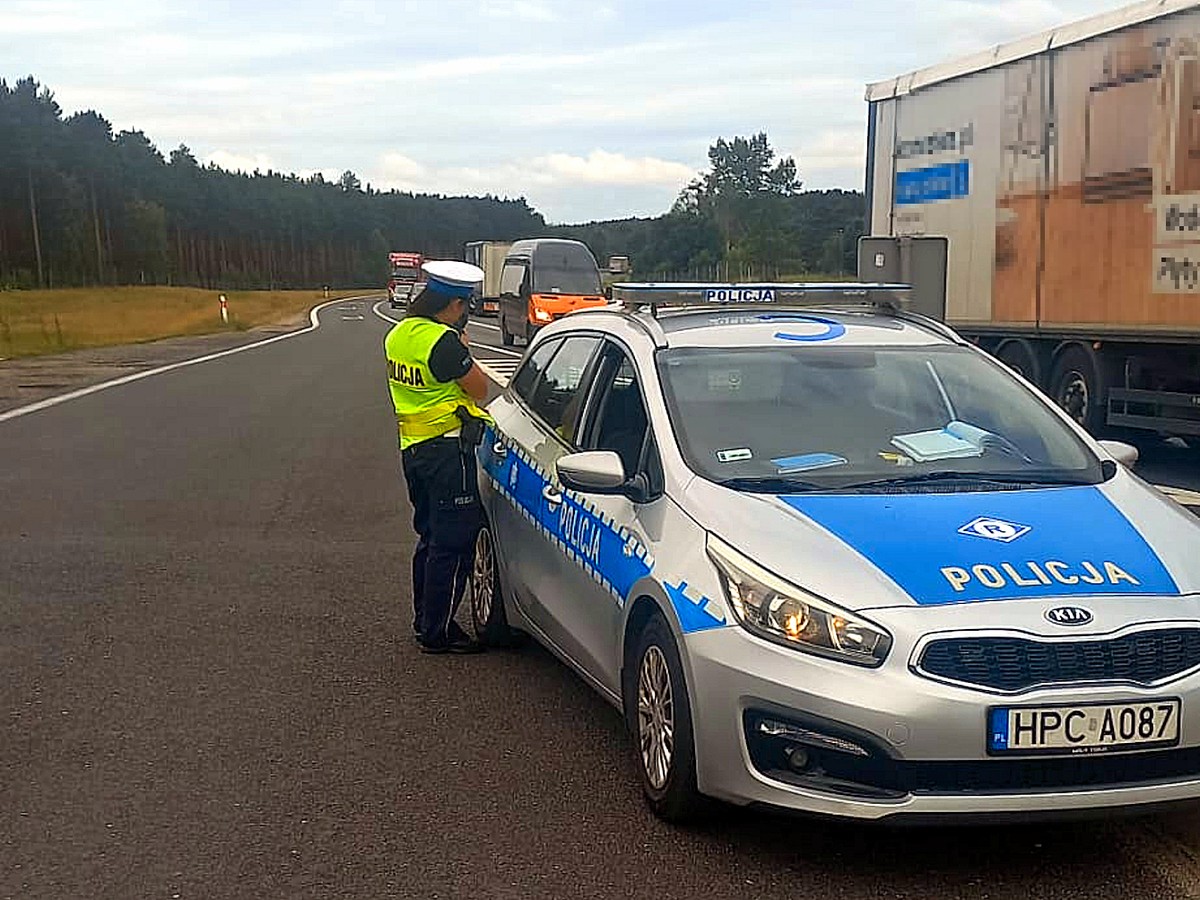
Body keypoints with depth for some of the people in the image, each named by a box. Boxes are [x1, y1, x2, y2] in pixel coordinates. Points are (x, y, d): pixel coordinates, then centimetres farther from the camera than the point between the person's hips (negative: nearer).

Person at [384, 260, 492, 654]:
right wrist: (463, 346, -1)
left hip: (413, 448, 9)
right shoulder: (444, 342, -20)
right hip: (447, 449, -9)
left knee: (430, 538, 20)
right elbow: (479, 389, -11)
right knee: (453, 544, -2)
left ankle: (424, 619, 29)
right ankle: (437, 632, 3)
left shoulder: (398, 335, 8)